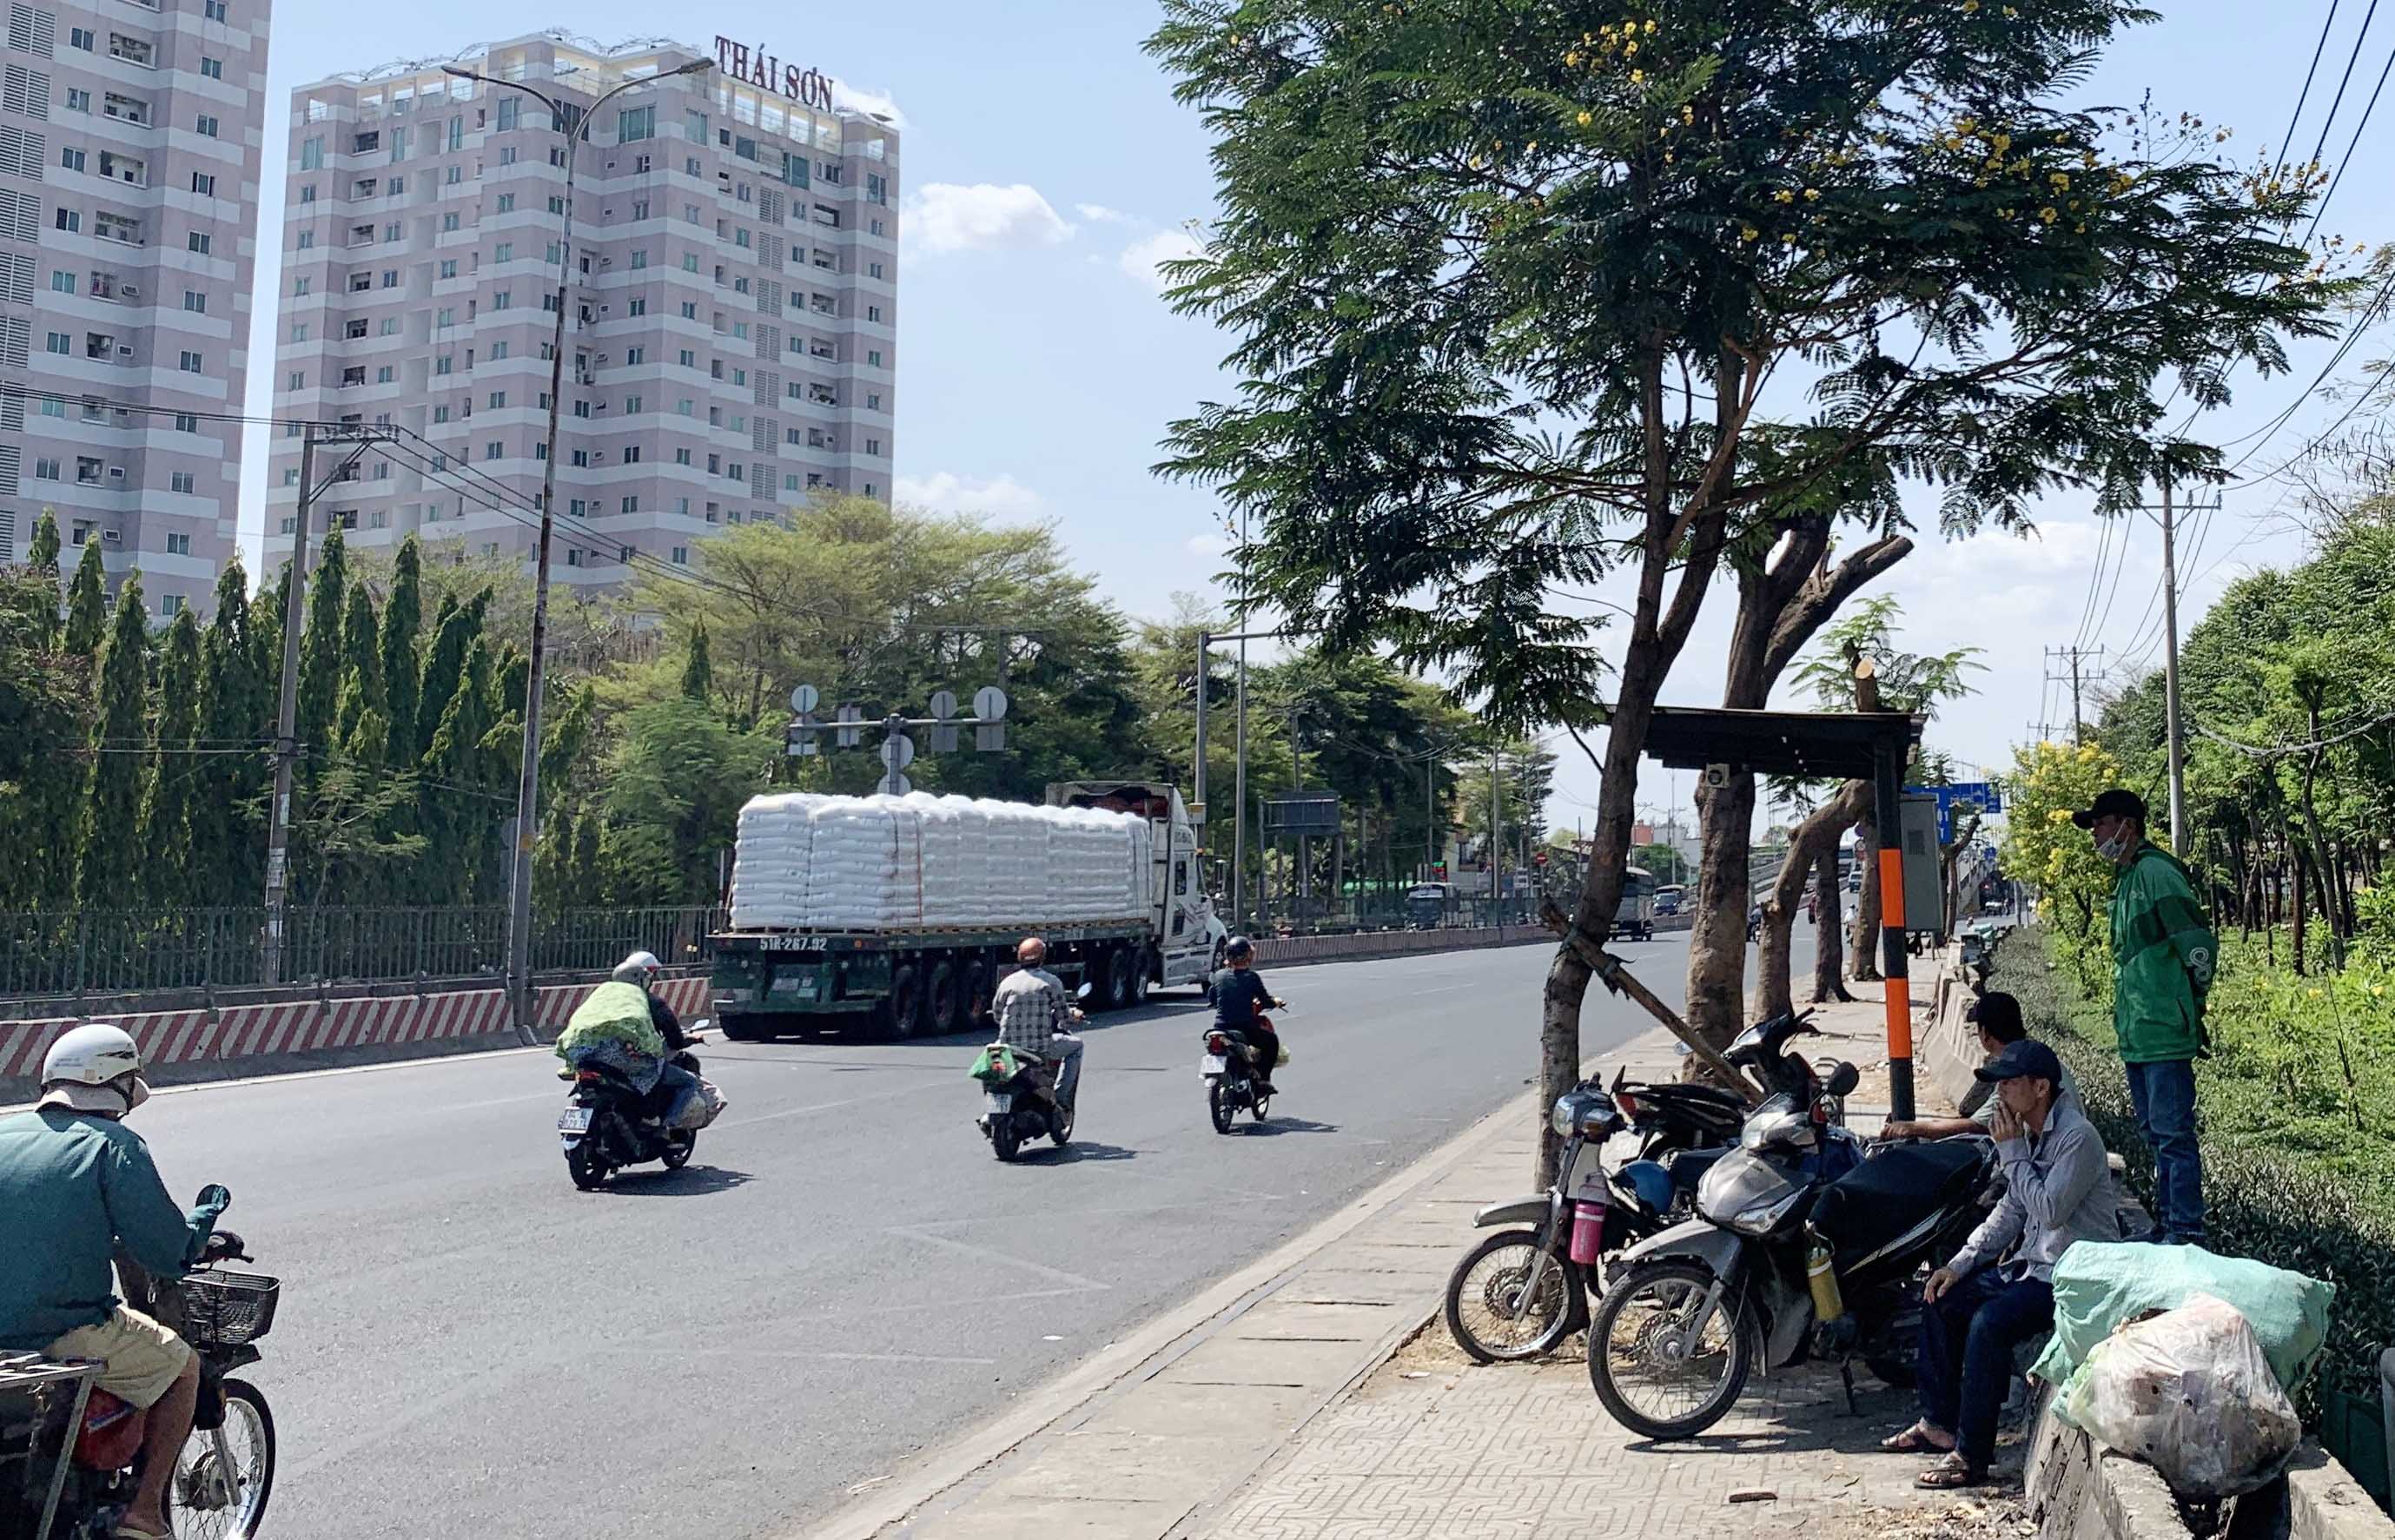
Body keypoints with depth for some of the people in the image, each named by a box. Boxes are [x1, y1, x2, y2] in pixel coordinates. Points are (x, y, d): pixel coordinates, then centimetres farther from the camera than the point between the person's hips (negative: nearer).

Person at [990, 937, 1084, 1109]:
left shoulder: (1007, 982, 3)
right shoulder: (1051, 982, -4)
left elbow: (996, 1016, 10)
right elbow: (1062, 1015, -1)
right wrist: (1074, 1014, 22)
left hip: (1009, 1047, 3)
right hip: (1041, 1047, -3)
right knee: (1075, 1045, 23)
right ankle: (1062, 1097, 12)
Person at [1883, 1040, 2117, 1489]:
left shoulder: (2077, 1138, -19)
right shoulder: (2030, 1133, 10)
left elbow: (2049, 1211, -27)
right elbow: (2010, 1212, 16)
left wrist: (2013, 1152, -19)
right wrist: (1960, 1263, 7)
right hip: (2031, 1264, 10)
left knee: (1988, 1323, -28)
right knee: (1941, 1299, 8)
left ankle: (1971, 1456, -20)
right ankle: (1940, 1422, 17)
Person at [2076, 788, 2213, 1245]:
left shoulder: (2155, 873, -14)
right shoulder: (2125, 879, 17)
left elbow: (2199, 944, -18)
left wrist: (2190, 1009, -10)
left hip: (2164, 1035, -11)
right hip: (2135, 1035, 11)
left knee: (2172, 1133, -6)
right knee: (2155, 1134, 17)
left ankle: (2187, 1232, 0)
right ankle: (2168, 1223, 26)